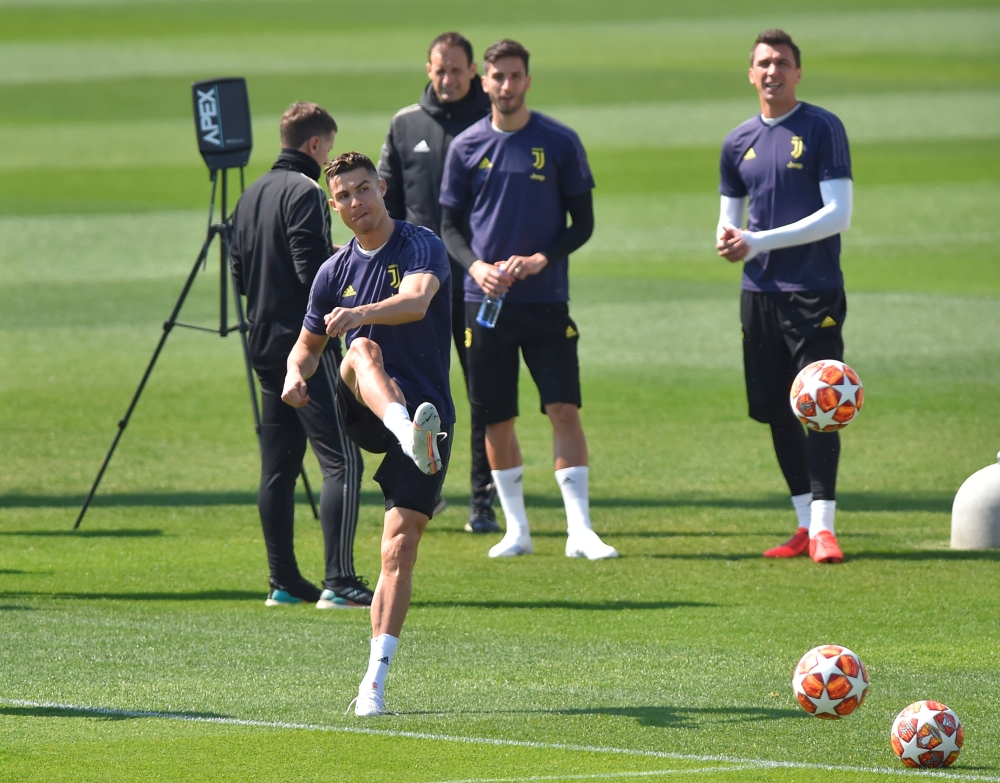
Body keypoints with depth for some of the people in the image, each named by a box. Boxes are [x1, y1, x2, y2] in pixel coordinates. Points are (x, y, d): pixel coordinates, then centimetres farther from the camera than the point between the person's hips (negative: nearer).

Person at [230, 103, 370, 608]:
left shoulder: (250, 196, 15)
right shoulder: (304, 192, -11)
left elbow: (239, 276, 17)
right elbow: (315, 272, -19)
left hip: (265, 347, 9)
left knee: (277, 467, 11)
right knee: (341, 461, -10)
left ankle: (284, 582, 12)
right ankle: (338, 581, -17)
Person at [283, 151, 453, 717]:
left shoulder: (423, 247, -3)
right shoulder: (336, 271, 12)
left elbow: (417, 301, -25)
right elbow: (310, 343, 24)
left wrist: (363, 313, -45)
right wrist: (297, 373, -1)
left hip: (428, 407, -2)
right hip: (362, 412, 3)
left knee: (400, 544, -14)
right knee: (363, 351, -33)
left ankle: (376, 682, -13)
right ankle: (410, 432, -65)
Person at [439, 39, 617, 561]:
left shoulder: (560, 142, 1)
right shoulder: (467, 146, 6)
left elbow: (583, 223, 2)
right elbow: (449, 226, 10)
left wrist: (542, 259, -14)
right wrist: (474, 265, -10)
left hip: (546, 301, -2)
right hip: (485, 301, 2)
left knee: (565, 409, -10)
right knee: (496, 419, 4)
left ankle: (580, 529, -9)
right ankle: (516, 528, 16)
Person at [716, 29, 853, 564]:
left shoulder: (822, 129, -4)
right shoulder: (739, 143, 12)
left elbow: (838, 214, -11)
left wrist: (762, 242, -15)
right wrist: (727, 239, -6)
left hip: (815, 290, -6)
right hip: (759, 292, 6)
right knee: (777, 410, 7)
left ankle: (823, 526, -12)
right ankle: (805, 524, 16)